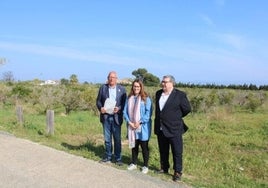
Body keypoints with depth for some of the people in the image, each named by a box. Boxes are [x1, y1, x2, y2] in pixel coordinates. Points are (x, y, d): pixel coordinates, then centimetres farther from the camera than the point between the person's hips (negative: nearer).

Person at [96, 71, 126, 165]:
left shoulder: (122, 89, 1)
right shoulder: (103, 87, 6)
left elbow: (124, 102, 1)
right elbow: (98, 100, 8)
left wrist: (119, 108, -17)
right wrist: (100, 108, -11)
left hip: (116, 117, -2)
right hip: (105, 116, 2)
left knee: (117, 139, 4)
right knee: (107, 138, 11)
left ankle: (118, 158, 15)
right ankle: (108, 157, 23)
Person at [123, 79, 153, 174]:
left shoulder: (146, 98, -7)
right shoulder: (129, 98, 5)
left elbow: (149, 112, -12)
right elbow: (125, 111, 5)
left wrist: (140, 122, -16)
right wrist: (129, 122, -8)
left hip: (143, 127, -4)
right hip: (132, 126, 4)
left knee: (144, 146, 5)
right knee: (134, 145, 15)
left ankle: (145, 166, 17)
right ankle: (133, 163, 29)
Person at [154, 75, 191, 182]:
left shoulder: (180, 95, -10)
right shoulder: (158, 93, 8)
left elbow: (187, 109, -3)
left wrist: (177, 117, 5)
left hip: (174, 129, -5)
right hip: (160, 128, 6)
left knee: (177, 152, 4)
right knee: (163, 151, 17)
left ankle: (178, 172, 16)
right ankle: (164, 168, 33)